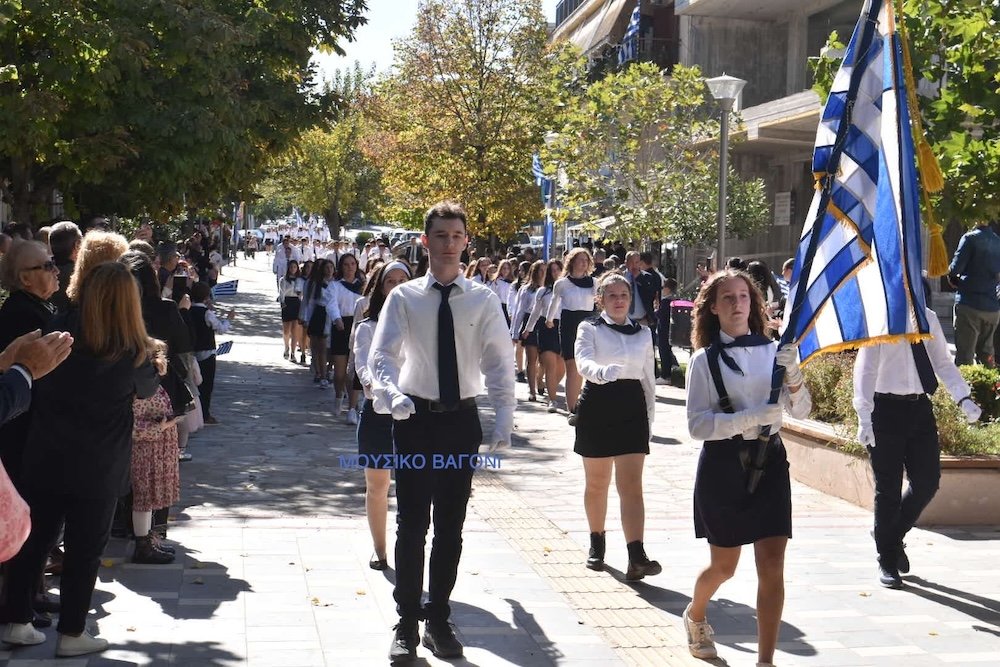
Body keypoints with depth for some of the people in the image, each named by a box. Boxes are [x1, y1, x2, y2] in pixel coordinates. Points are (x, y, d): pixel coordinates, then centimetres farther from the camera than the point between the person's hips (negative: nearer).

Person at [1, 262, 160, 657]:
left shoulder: (60, 332, -6)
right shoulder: (132, 354, -14)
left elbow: (35, 379, 9)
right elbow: (146, 390, 6)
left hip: (43, 461, 3)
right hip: (97, 471, -3)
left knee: (32, 542, 16)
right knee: (84, 550, 10)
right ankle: (71, 635, 18)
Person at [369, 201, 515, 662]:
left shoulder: (483, 300, -1)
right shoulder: (404, 298, -3)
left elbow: (500, 361, -3)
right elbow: (382, 356, -11)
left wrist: (504, 418, -14)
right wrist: (389, 394, -32)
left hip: (462, 420, 1)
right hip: (415, 418, -1)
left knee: (450, 526, 10)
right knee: (411, 524, 2)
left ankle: (439, 620, 24)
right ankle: (406, 624, 13)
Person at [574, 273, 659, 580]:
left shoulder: (643, 333, 10)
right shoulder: (589, 328, -1)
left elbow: (648, 377, 16)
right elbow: (583, 362, -20)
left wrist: (650, 415, 13)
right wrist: (602, 371, -42)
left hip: (632, 407, 2)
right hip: (598, 405, -1)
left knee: (632, 485, -8)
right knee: (597, 483, 12)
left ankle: (636, 557, -17)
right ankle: (597, 543, 32)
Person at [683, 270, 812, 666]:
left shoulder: (772, 351, 4)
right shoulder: (705, 359, -3)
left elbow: (801, 411, 1)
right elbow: (697, 424, -10)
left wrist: (792, 375, -18)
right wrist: (751, 417, -22)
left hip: (769, 461, 2)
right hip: (723, 465, -2)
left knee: (772, 567, -5)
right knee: (724, 565, 12)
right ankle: (694, 617, 44)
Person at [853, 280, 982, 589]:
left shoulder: (928, 319, 5)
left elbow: (943, 362, 10)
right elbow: (865, 371, -13)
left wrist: (964, 399, -3)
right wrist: (864, 418, -19)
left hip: (919, 406, 5)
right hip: (887, 408, -5)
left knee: (927, 482, 7)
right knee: (889, 489, 3)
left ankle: (893, 535, 33)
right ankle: (887, 561, 19)